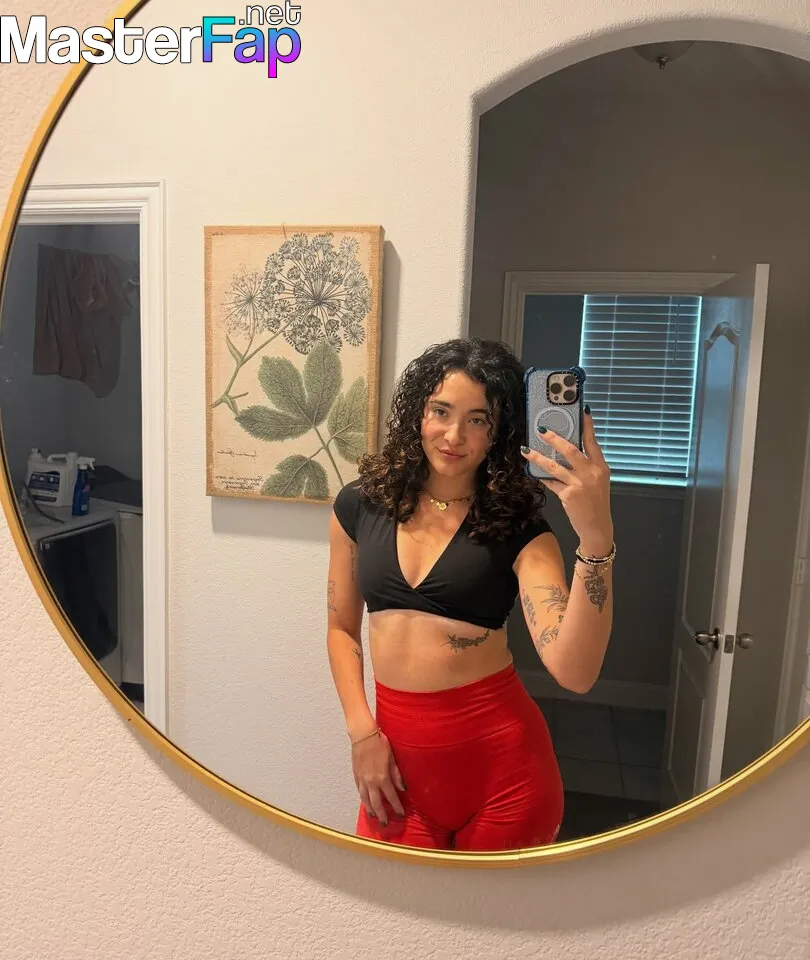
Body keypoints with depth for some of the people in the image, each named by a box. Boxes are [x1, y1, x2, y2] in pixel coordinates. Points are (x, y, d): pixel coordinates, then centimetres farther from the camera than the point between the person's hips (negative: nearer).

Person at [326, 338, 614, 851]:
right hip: (398, 753, 2)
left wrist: (596, 537, -36)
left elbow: (575, 672, -23)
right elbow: (342, 628, 9)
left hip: (500, 755, -1)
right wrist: (362, 732, -2)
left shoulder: (518, 527, -9)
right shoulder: (361, 505, -2)